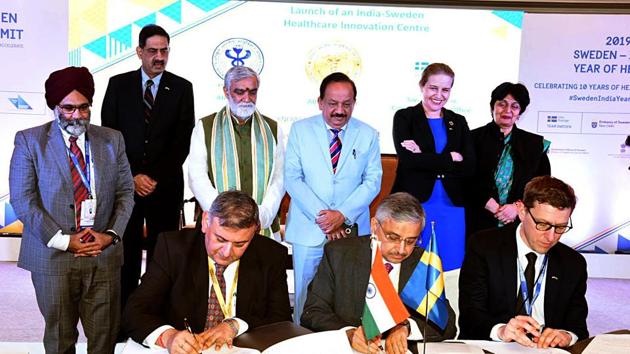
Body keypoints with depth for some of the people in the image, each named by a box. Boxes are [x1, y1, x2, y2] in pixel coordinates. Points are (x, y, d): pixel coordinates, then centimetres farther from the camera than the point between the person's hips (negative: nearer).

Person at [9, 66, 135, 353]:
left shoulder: (112, 140, 9)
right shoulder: (30, 141, 1)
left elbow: (125, 192, 8)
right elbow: (22, 200, -5)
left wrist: (111, 234, -7)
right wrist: (64, 240, -12)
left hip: (104, 254, 2)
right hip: (53, 255, -1)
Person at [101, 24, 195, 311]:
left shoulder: (182, 88, 5)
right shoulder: (118, 84, 6)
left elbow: (183, 141, 0)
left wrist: (156, 178, -8)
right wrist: (133, 176, -7)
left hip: (166, 186, 0)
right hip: (125, 184, 1)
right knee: (126, 255, 2)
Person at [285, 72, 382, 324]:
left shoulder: (368, 135, 6)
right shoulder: (300, 130, 3)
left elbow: (373, 181, 0)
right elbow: (292, 178, -3)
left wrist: (343, 214, -14)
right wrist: (322, 217, -12)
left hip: (352, 231, 1)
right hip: (308, 230, 0)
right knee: (306, 296, 5)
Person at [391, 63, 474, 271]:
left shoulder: (458, 122, 12)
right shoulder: (404, 117, 3)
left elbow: (469, 167, 0)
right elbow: (407, 159, -12)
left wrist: (424, 158, -10)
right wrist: (450, 159, -8)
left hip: (451, 206, 3)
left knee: (451, 266, 4)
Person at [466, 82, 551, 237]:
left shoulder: (536, 144, 10)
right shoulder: (474, 138, 3)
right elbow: (468, 181, -2)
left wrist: (517, 206, -8)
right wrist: (494, 208, -11)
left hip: (519, 223, 1)